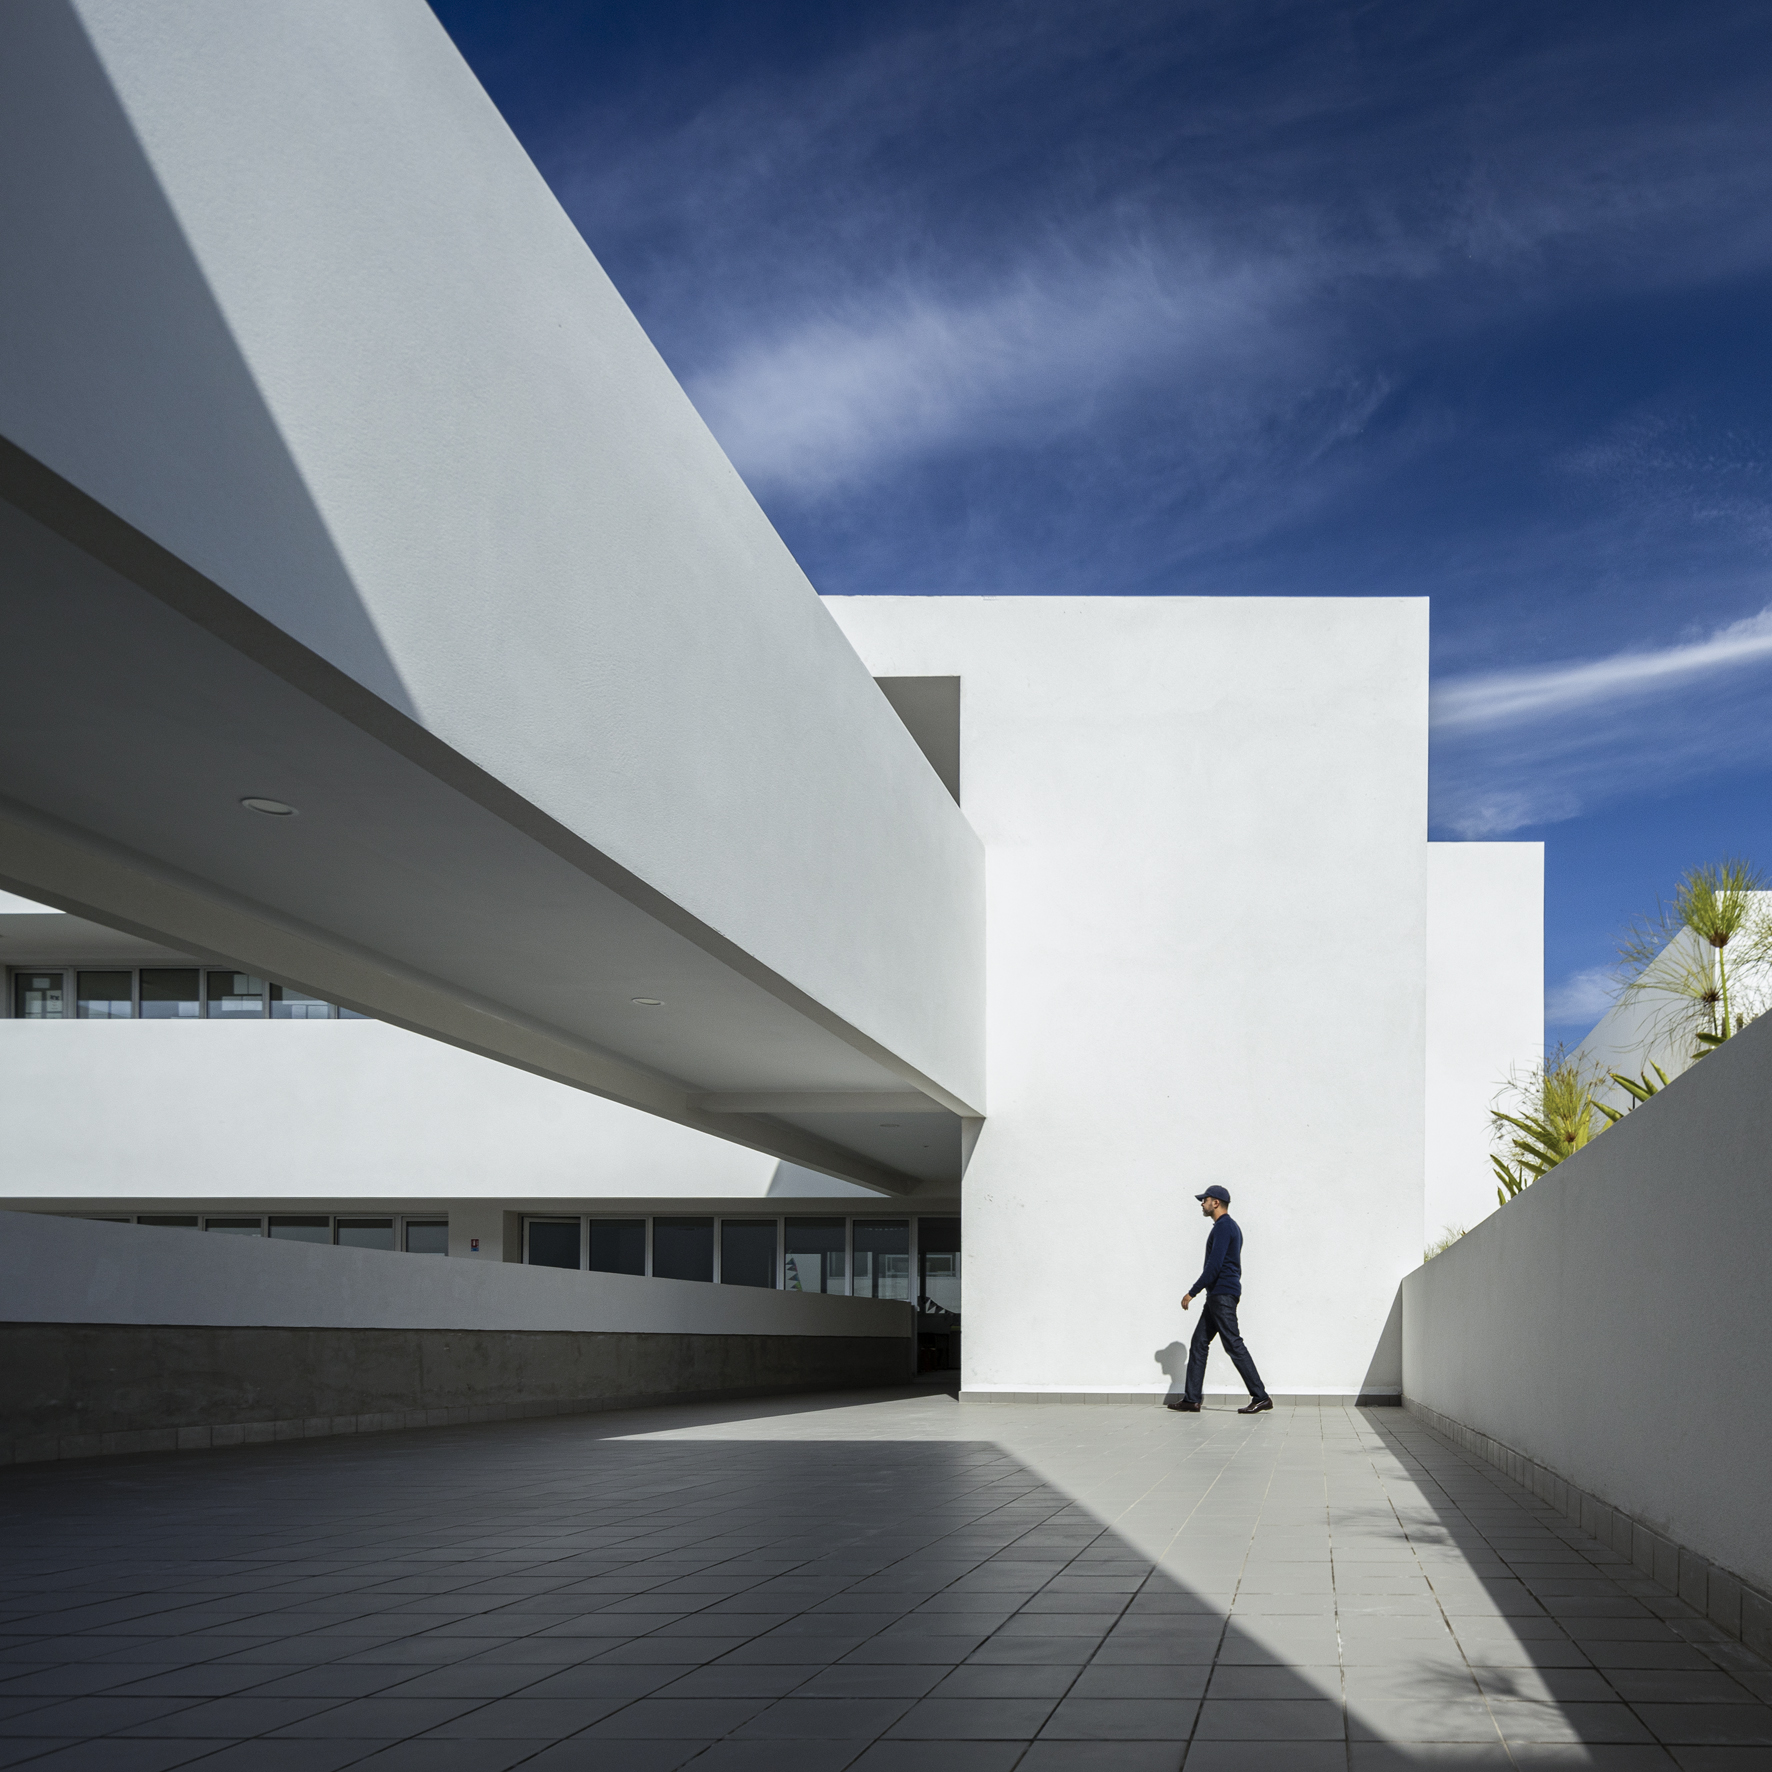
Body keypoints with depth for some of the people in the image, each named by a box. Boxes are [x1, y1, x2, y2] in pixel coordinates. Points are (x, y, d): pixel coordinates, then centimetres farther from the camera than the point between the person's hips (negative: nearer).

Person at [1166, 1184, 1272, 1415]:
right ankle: (1191, 1399, 9)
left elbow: (1214, 1266, -21)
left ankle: (1260, 1397, -9)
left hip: (1222, 1294, -11)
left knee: (1234, 1345, -10)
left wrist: (1192, 1292, -17)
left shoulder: (1223, 1227, -13)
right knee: (1198, 1343, 9)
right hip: (1218, 1295, 11)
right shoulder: (1229, 1227, 19)